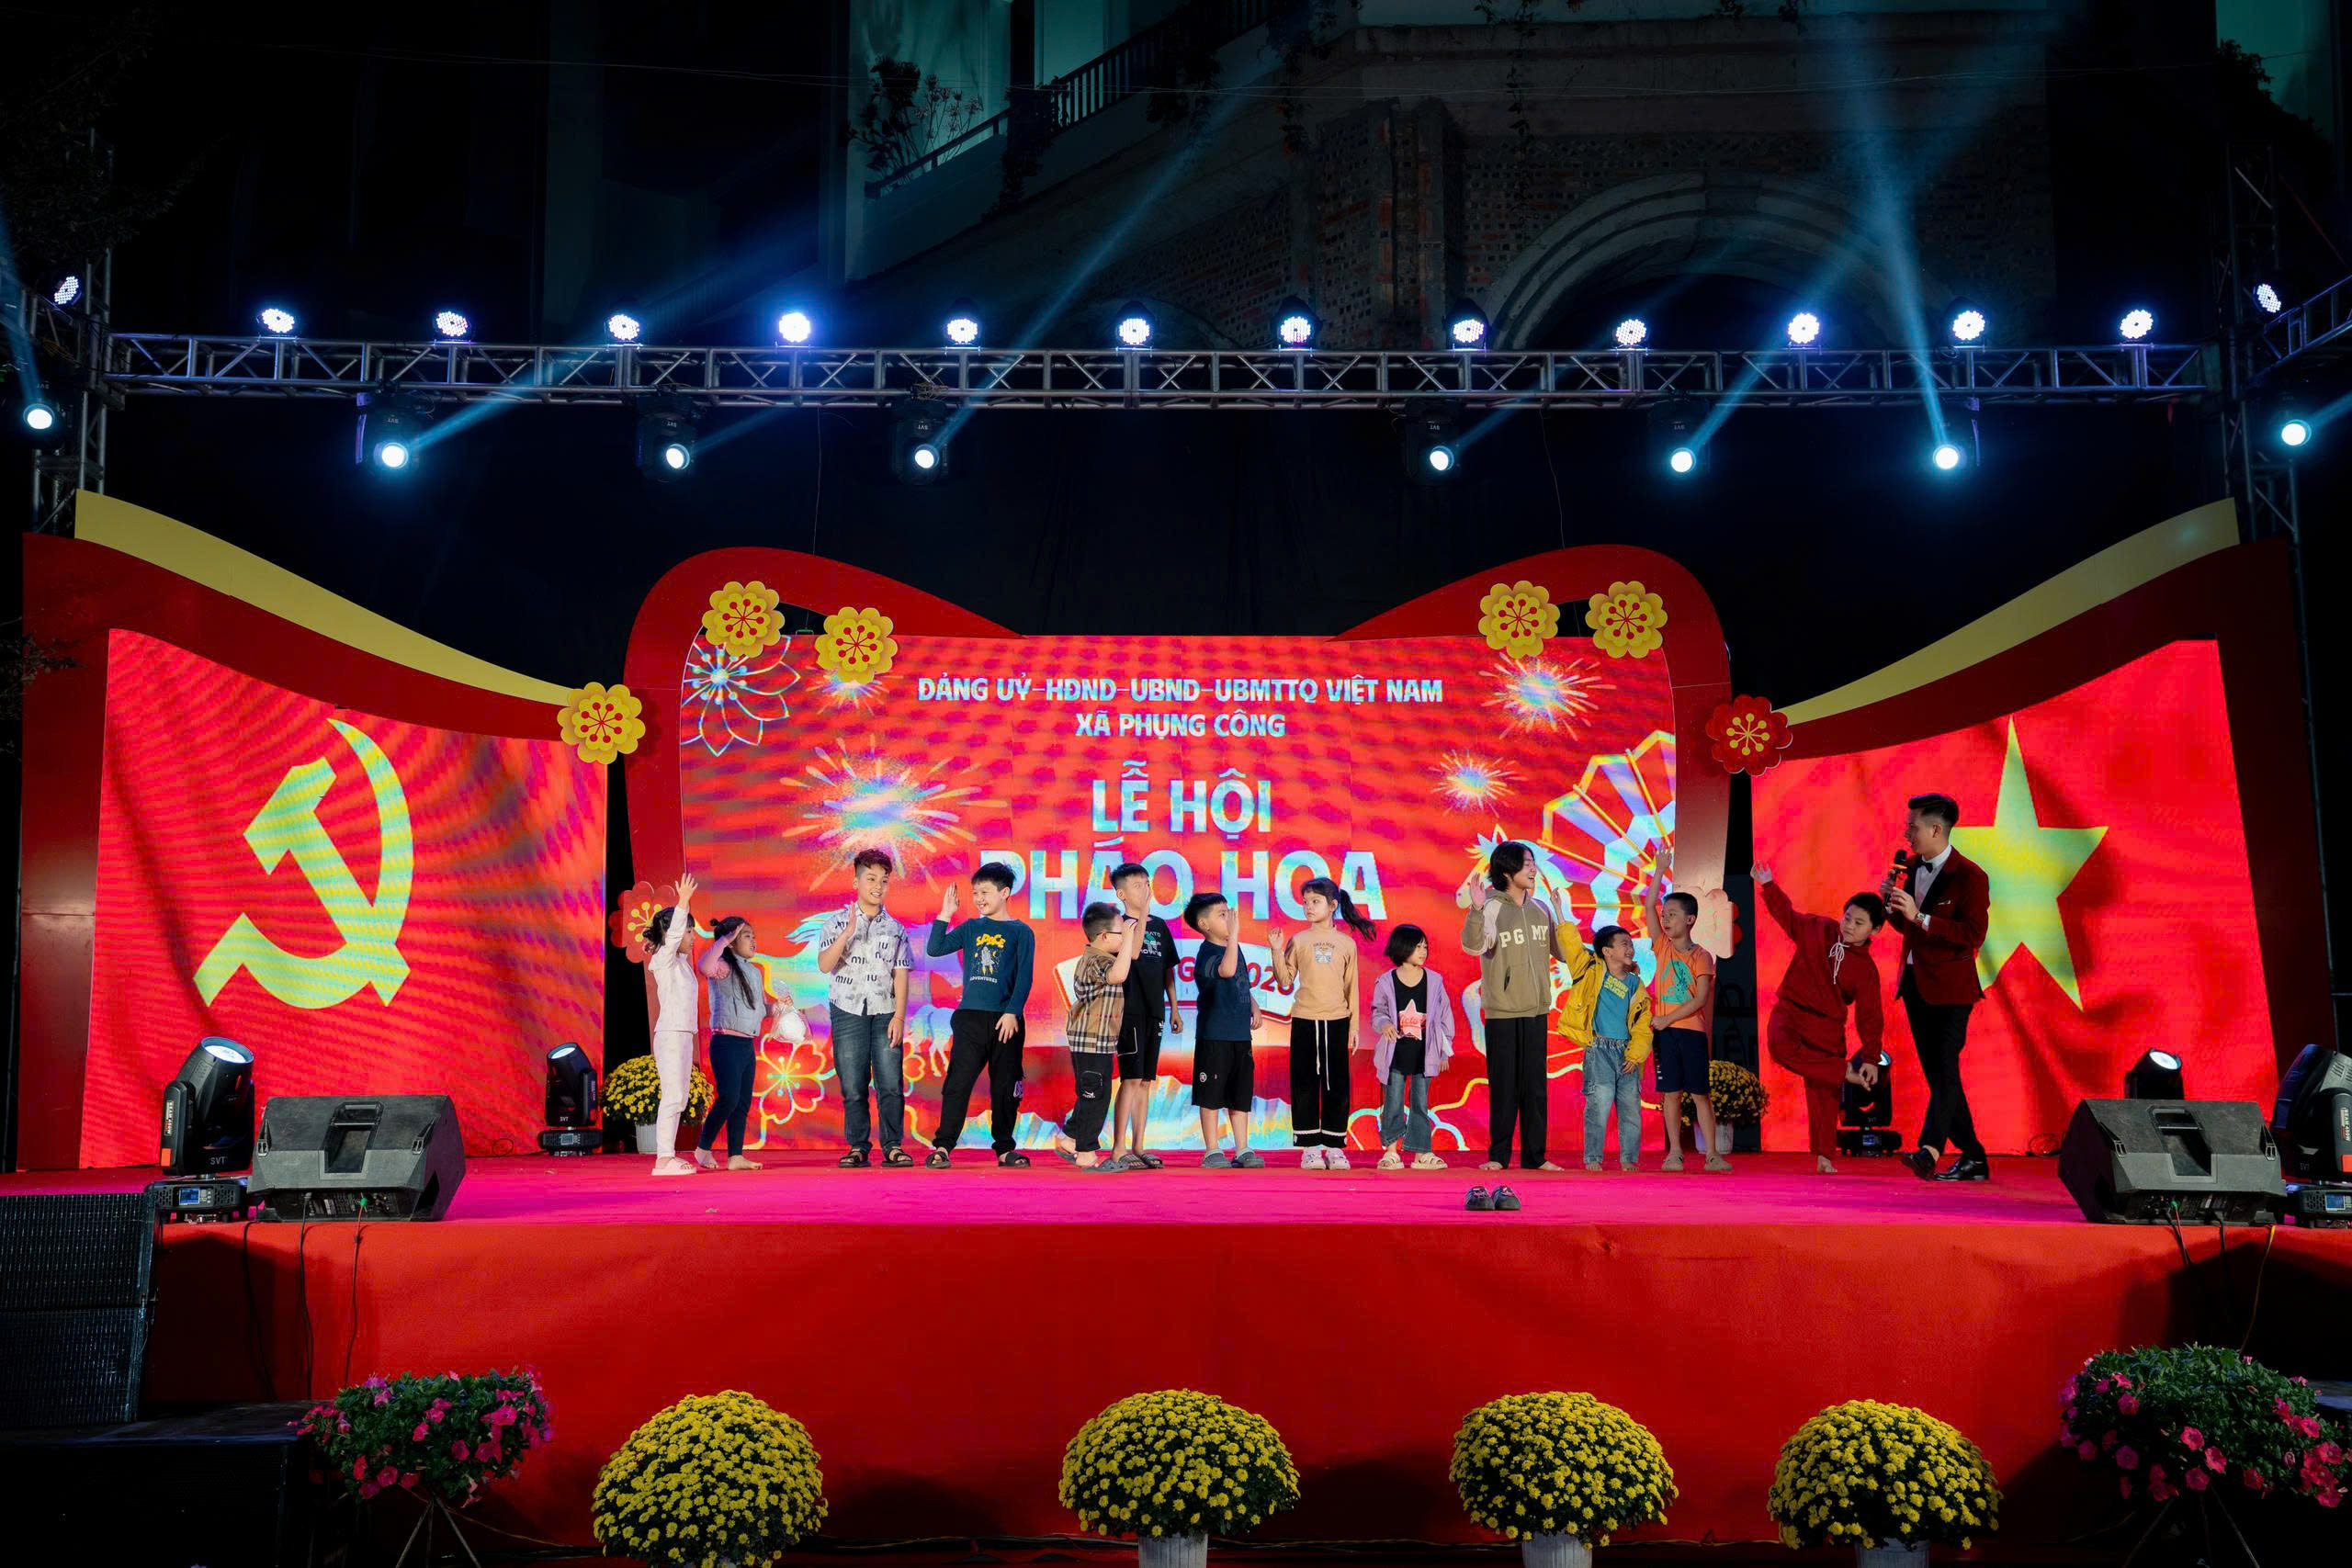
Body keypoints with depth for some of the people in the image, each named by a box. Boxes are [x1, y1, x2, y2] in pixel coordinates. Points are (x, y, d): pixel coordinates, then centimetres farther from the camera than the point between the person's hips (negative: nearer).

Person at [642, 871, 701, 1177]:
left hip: (683, 1035, 9)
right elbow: (673, 933, -24)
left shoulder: (681, 961, 15)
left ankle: (668, 1156, 13)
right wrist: (683, 902, -33)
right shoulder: (664, 958, -9)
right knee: (672, 1097, -12)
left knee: (678, 1099, 10)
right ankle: (663, 1159, -13)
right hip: (670, 1035, -9)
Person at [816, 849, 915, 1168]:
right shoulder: (837, 921, 5)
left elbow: (900, 974, 4)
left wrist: (899, 1016, -6)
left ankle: (893, 1146, 1)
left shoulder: (895, 929, 9)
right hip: (848, 1012, -1)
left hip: (885, 1013, 1)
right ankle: (858, 1148, 8)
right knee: (853, 1087, 0)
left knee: (891, 1084, -6)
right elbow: (824, 965, -6)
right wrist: (848, 933, -18)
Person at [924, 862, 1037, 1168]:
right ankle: (941, 1146, -4)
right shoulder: (970, 928, 12)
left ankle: (1005, 1148, 15)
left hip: (1005, 1020, -2)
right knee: (957, 1084, -4)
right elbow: (936, 949, 5)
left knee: (1005, 1088, 5)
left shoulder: (1021, 932, 4)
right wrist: (945, 915, 0)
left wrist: (1012, 1012, -10)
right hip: (969, 1017, 2)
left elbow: (1024, 978, -2)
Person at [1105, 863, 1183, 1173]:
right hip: (1131, 1010, -7)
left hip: (1154, 1011, 7)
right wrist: (1142, 915, -22)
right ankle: (1118, 1150, -7)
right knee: (1131, 1079, -10)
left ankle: (1137, 1148, 14)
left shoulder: (1160, 925, 14)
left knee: (1145, 1081, 9)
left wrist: (1174, 1008, 17)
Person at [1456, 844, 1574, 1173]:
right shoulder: (1492, 909, -9)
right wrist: (1476, 910, -40)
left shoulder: (1541, 909, 9)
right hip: (1502, 1012, -5)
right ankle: (1498, 1155, 9)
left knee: (1536, 1085, 7)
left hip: (1536, 1011, 5)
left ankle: (1534, 1155, 14)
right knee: (1504, 1086, 1)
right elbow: (1474, 946, -26)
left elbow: (1563, 951, 19)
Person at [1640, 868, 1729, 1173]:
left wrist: (1667, 1019, -13)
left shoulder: (1702, 957, 0)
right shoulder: (1662, 947, 7)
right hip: (1664, 1031, 2)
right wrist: (1660, 871, -3)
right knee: (1671, 1092, 4)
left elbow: (1702, 999, -9)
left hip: (1692, 1031, -2)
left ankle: (1711, 1153, 3)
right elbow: (1649, 906, -1)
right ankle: (1674, 1152, 9)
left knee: (1701, 1093, 0)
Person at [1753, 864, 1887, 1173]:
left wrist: (1870, 1058, -12)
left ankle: (1823, 1156, 10)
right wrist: (1767, 886, 4)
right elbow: (1786, 914, 15)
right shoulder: (1816, 929, 1)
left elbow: (1869, 1017, -7)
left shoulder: (1866, 969, -5)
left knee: (1824, 1095, -2)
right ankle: (1845, 1072, -24)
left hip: (1827, 1027, -1)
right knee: (1779, 1046, -34)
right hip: (1790, 1011, 1)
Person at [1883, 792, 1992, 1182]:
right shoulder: (1913, 867, 10)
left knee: (1944, 1068, -16)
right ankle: (1972, 1158, 18)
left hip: (1949, 988, -8)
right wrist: (1891, 904, -2)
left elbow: (1973, 935, -20)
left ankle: (1929, 1151, -26)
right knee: (1936, 1073, 10)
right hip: (1914, 983, 8)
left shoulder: (1969, 876, -13)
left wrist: (1919, 916, -24)